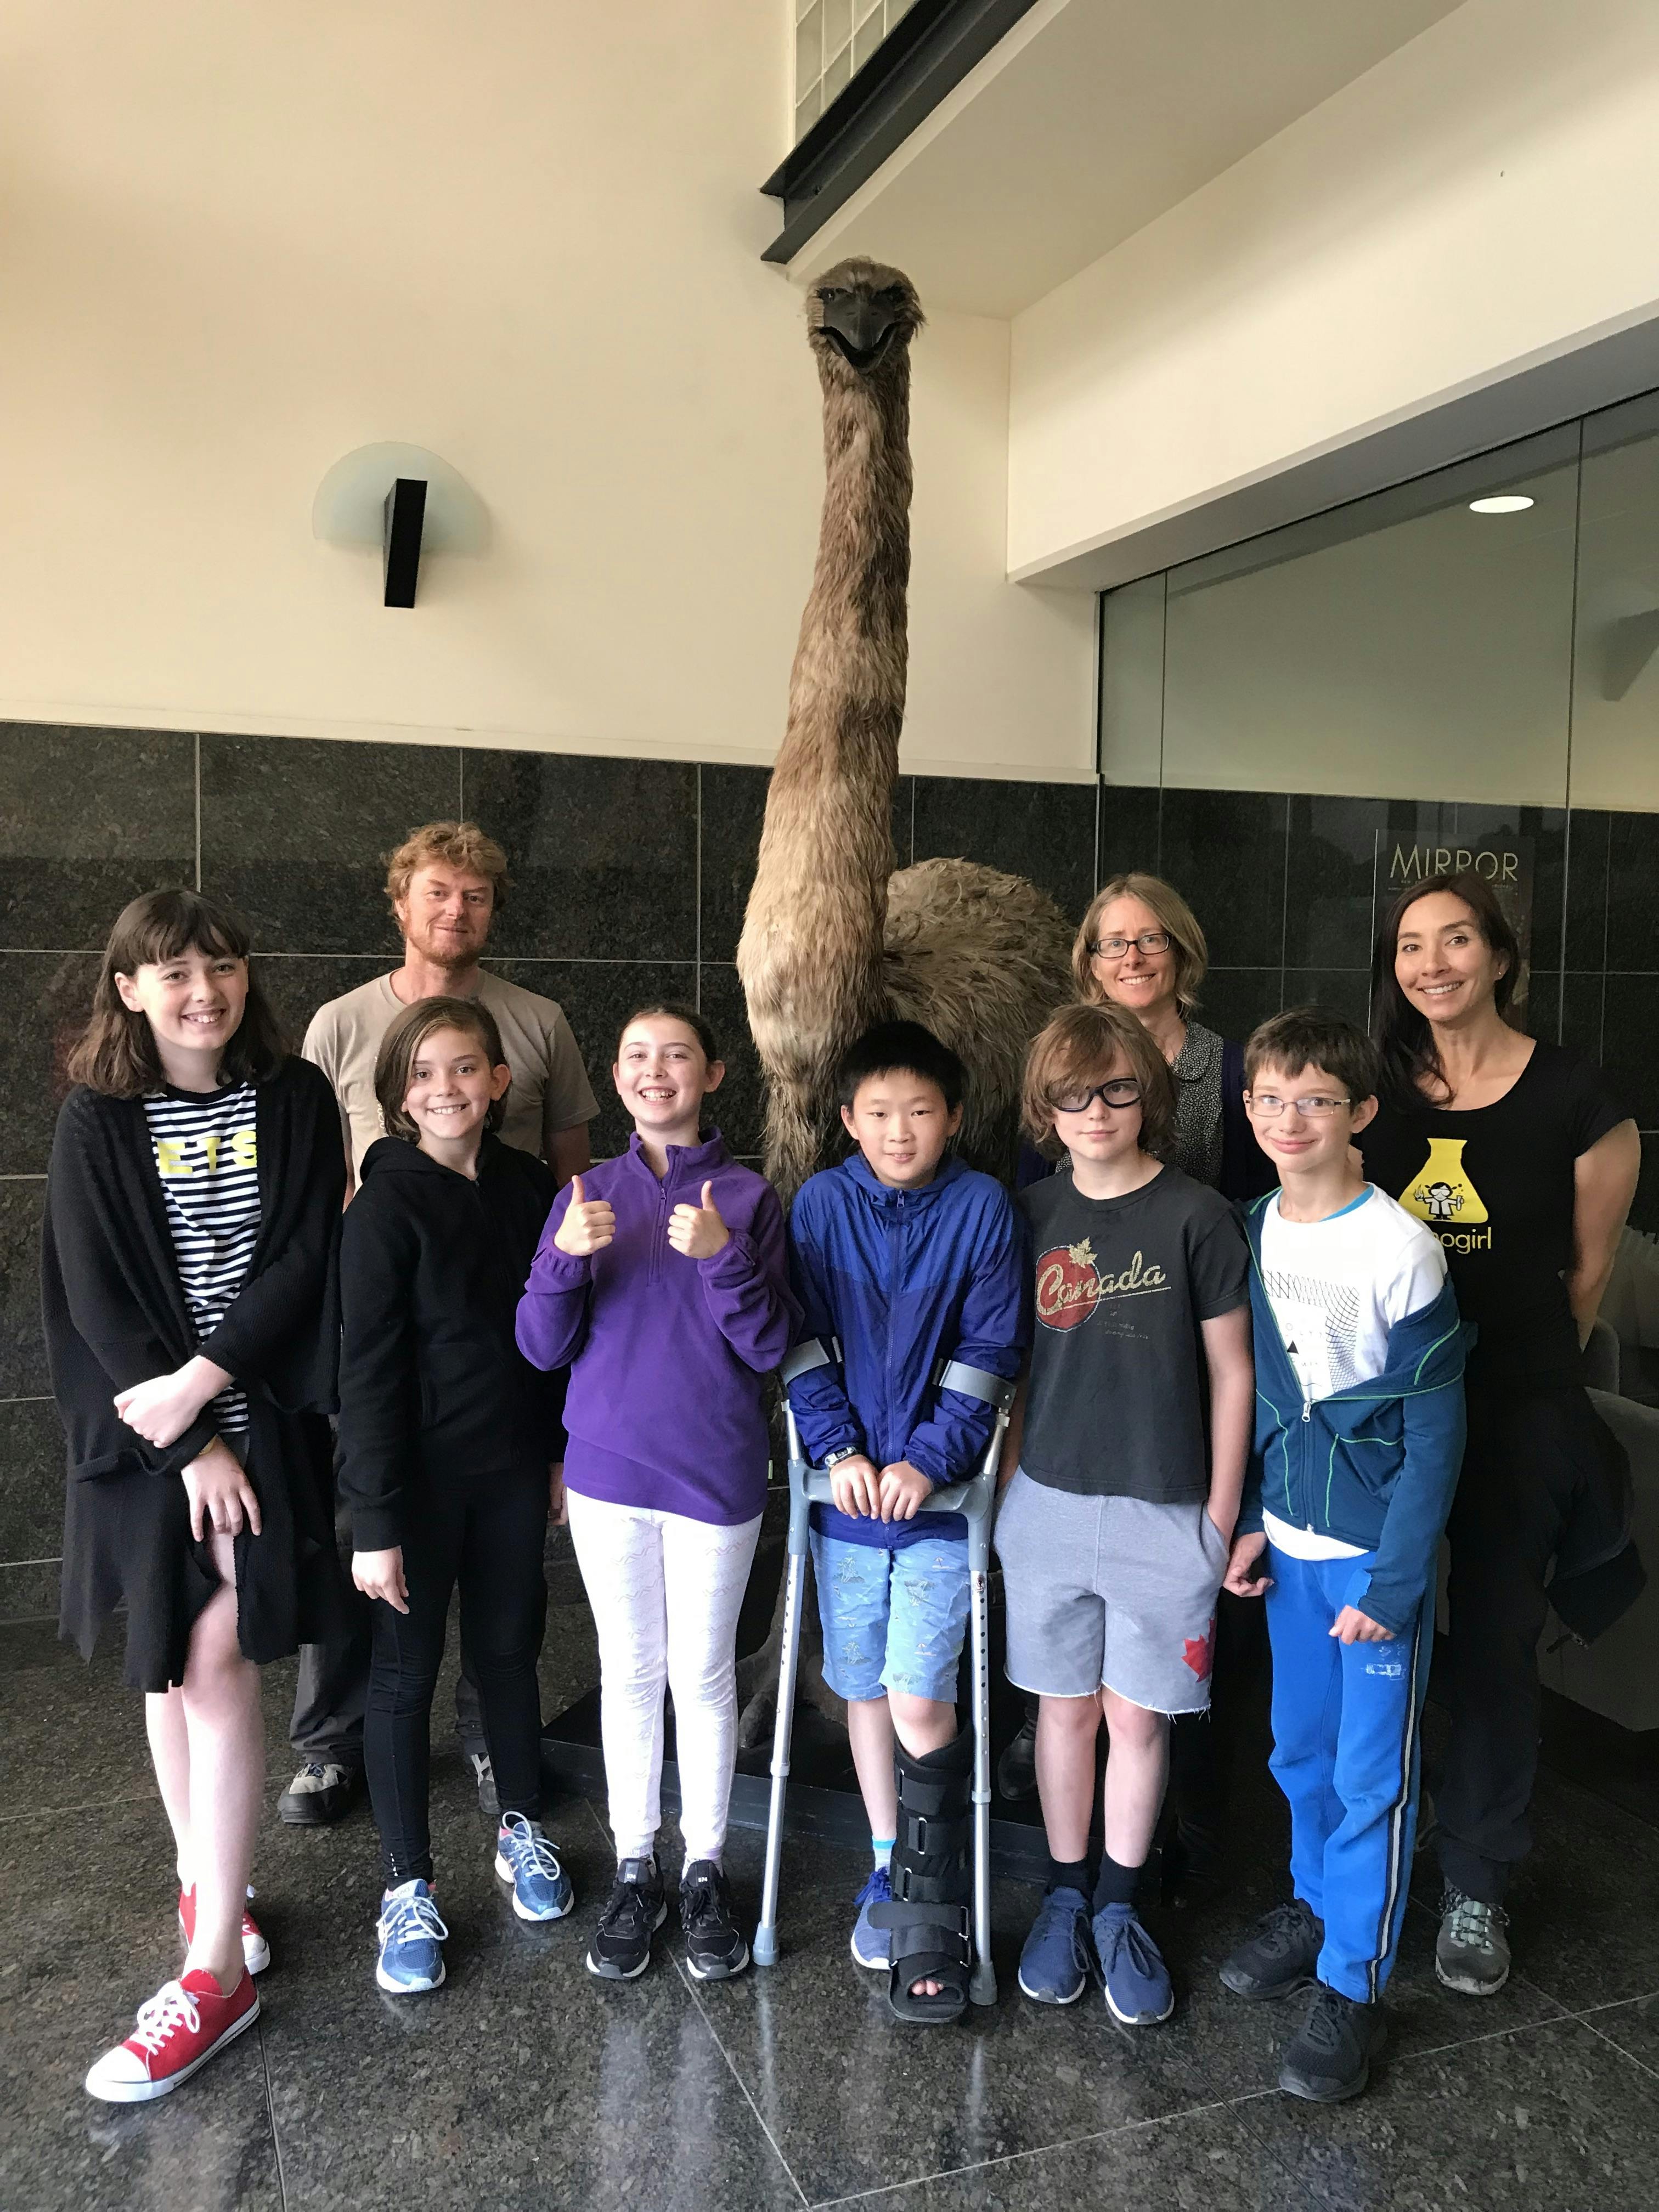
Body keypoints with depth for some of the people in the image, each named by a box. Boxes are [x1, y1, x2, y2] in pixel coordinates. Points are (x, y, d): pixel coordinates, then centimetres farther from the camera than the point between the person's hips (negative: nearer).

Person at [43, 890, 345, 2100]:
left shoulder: (294, 1098, 0)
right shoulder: (97, 1123, -2)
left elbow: (305, 1256, -6)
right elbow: (99, 1299, -6)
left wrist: (203, 1382, -15)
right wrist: (191, 1446, -12)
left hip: (263, 1414, -1)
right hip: (146, 1427, 1)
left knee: (217, 1664, -6)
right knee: (170, 1666, 11)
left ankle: (217, 1968, 1)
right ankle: (204, 1883, 31)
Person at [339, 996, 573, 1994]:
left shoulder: (530, 1188, 0)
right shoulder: (386, 1209, -14)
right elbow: (368, 1374, -14)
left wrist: (564, 1452, 10)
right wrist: (376, 1522, -15)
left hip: (515, 1465, 4)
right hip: (422, 1476, -4)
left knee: (511, 1648, 17)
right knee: (407, 1670, 7)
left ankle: (524, 1828, 37)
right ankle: (409, 1888, 21)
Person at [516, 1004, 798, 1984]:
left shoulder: (747, 1197, -5)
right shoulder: (589, 1195, 1)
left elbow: (772, 1349, -9)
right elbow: (543, 1348, -2)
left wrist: (724, 1259, -25)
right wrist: (565, 1258, -20)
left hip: (715, 1471, -2)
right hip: (609, 1467, 2)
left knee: (704, 1673, 10)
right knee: (630, 1672, 13)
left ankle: (705, 1869, 29)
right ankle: (636, 1869, 29)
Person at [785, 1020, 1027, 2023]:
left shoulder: (983, 1206, -5)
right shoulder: (822, 1203, 0)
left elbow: (990, 1352, -5)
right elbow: (803, 1342, 1)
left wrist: (931, 1457, -14)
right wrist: (837, 1448, -10)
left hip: (939, 1494, -2)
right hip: (848, 1489, 3)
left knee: (920, 1704, -6)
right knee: (865, 1691, 14)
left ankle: (930, 1907, 14)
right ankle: (891, 1870, 33)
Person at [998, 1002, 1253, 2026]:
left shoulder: (1197, 1216, -8)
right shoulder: (1032, 1214, 2)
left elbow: (1231, 1370, -3)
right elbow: (1018, 1363, 9)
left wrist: (1221, 1514, -3)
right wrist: (1006, 1481, 6)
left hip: (1164, 1512, -2)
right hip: (1049, 1503, 2)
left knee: (1139, 1716, 9)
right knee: (1065, 1706, 13)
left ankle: (1120, 1907, 29)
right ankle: (1066, 1896, 31)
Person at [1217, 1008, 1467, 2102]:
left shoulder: (1400, 1249, -17)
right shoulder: (1256, 1231, 2)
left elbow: (1436, 1435, -14)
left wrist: (1391, 1582, -15)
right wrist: (1254, 1519, 8)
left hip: (1379, 1554, -6)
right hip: (1293, 1543, 6)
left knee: (1372, 1772, 4)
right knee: (1300, 1748, 19)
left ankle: (1354, 1982, 18)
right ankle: (1317, 1903, 40)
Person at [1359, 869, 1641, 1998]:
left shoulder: (1573, 1094, -7)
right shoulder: (1378, 1089, 1)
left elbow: (1589, 1270, 2)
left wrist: (1528, 1370, 9)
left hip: (1517, 1411, -2)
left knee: (1495, 1645, 8)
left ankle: (1476, 1887, 27)